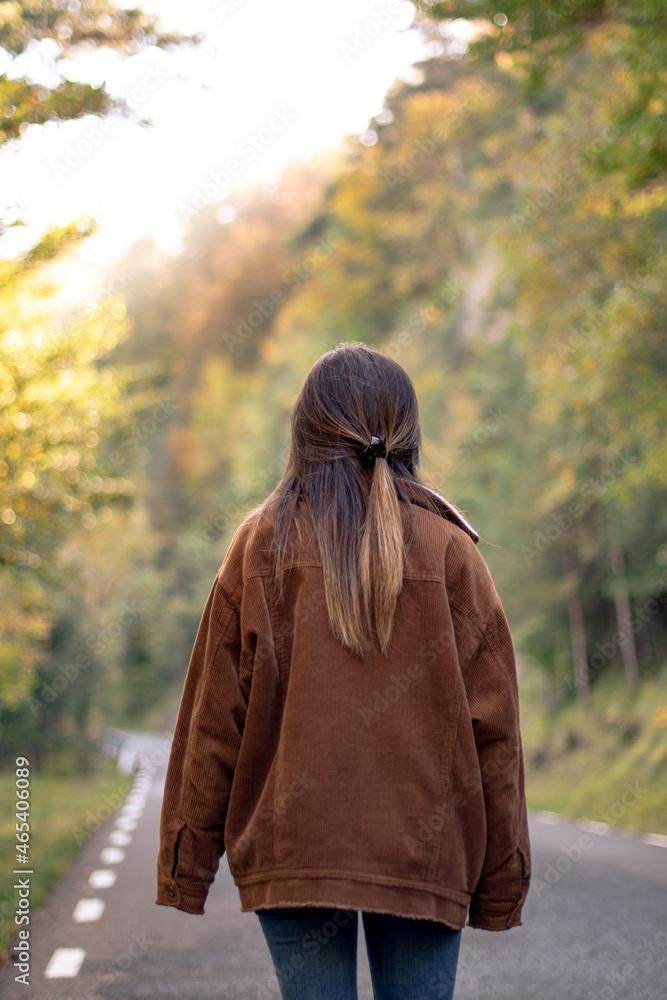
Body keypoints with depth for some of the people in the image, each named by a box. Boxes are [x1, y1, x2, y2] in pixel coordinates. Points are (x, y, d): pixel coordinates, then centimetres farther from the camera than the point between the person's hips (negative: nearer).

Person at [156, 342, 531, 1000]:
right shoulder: (448, 549, 1)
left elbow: (215, 717, 0)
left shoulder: (263, 543, 0)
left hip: (292, 848, 0)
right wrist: (501, 882, 8)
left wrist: (187, 863, 7)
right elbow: (493, 726, 0)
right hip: (425, 850, 0)